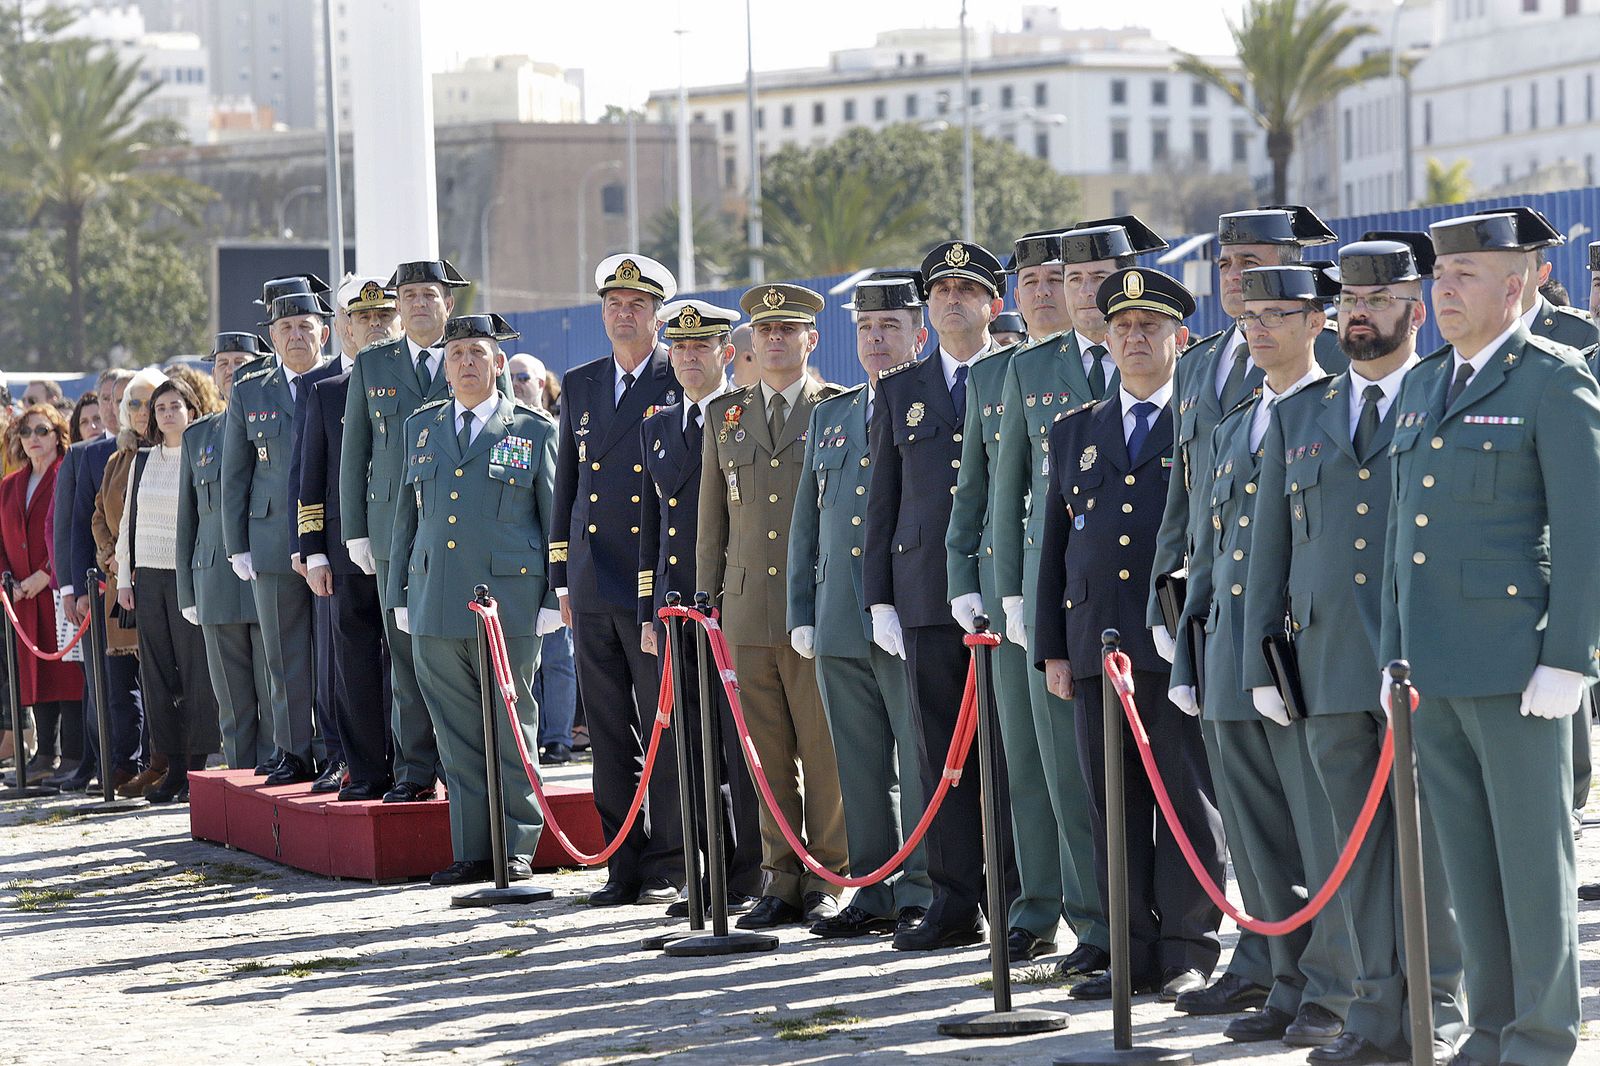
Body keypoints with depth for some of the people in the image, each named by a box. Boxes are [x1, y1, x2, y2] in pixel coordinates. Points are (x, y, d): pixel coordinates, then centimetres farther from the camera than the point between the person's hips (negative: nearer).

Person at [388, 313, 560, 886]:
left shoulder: (535, 430, 4)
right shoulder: (421, 426, 15)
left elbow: (556, 521, 4)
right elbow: (407, 514, 18)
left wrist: (552, 600, -2)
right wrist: (400, 596, 13)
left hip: (508, 606, -4)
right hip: (435, 608, 4)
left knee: (511, 730, 1)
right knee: (458, 733, 5)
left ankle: (516, 849, 7)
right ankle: (472, 851, 10)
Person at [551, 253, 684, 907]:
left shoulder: (684, 383, -2)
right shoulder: (579, 386, 14)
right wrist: (562, 578, 14)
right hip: (593, 589, 5)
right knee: (608, 733, 7)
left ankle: (668, 867, 4)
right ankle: (624, 866, 13)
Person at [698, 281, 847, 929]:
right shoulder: (723, 415, 15)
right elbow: (712, 516, 18)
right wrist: (707, 600, 12)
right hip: (748, 610, 3)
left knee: (824, 753, -2)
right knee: (768, 755, 5)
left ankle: (828, 880, 6)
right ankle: (782, 881, 11)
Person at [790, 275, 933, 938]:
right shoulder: (830, 417, 18)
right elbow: (806, 526, 20)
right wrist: (801, 613, 13)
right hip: (840, 626, 6)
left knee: (922, 765, -3)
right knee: (860, 766, 9)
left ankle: (922, 896, 2)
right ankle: (875, 893, 15)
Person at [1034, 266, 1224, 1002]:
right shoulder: (1074, 431, 18)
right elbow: (1054, 546, 17)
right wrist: (1052, 648, 11)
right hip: (1096, 645, 4)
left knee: (1189, 800, -2)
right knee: (1113, 804, 5)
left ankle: (1188, 954, 2)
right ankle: (1134, 953, 10)